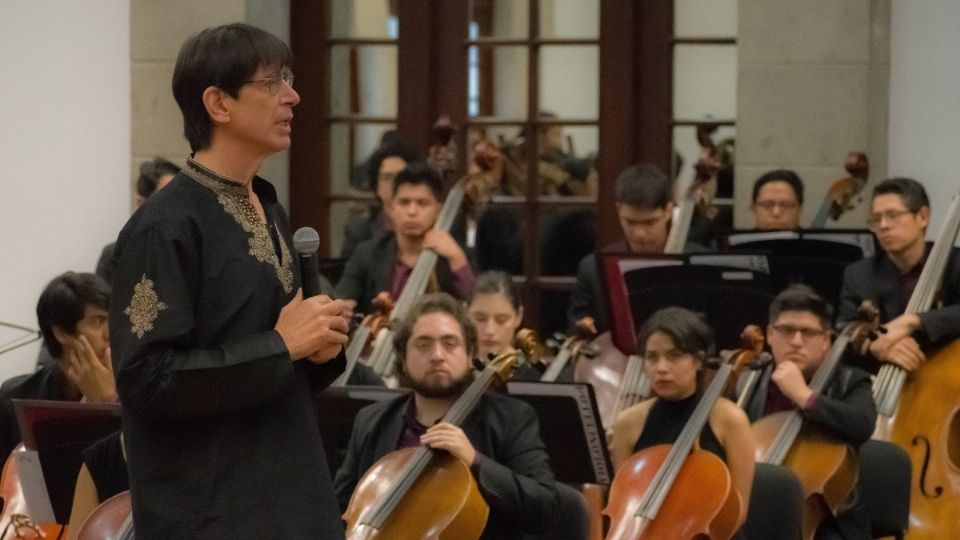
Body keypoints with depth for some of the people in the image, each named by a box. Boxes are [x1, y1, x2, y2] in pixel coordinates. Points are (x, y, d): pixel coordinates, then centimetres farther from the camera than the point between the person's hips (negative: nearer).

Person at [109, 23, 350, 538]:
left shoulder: (270, 214, 11)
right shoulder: (165, 226, -14)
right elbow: (146, 378, -21)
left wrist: (319, 347, -1)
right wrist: (280, 345, -18)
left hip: (290, 498, 8)